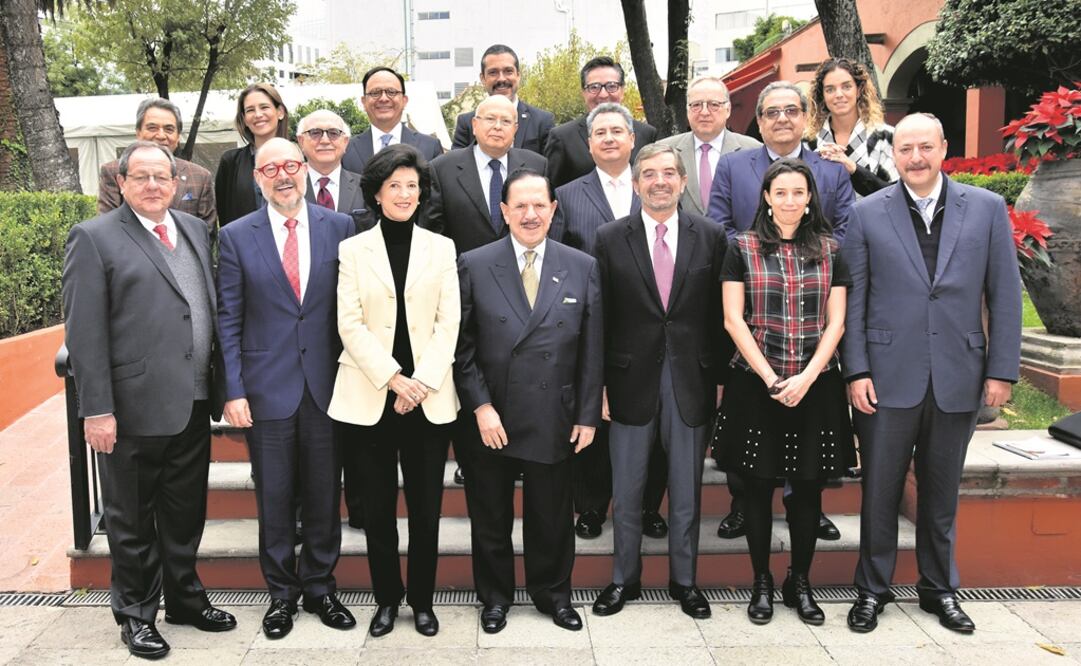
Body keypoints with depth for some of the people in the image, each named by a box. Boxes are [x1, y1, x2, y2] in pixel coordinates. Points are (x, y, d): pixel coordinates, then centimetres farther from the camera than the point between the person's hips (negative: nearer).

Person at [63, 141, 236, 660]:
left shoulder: (196, 230, 11)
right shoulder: (94, 238, -6)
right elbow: (83, 333, -11)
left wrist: (219, 387, 9)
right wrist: (97, 409, -15)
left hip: (193, 404, 5)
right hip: (134, 408, -5)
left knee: (185, 514, 18)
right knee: (132, 520, 10)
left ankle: (185, 598, 35)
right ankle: (135, 614, 27)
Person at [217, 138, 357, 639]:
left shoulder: (338, 227, 2)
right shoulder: (237, 236, 1)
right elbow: (229, 320, 0)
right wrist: (233, 390, -6)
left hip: (327, 385, 1)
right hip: (267, 387, 0)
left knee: (324, 494, 10)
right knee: (274, 498, 9)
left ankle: (320, 588, 28)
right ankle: (282, 593, 26)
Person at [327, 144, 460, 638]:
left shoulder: (441, 248, 7)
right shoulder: (353, 249, 5)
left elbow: (449, 322, 1)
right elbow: (350, 324, -2)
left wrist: (422, 383, -10)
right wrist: (392, 378, -12)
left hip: (429, 398, 1)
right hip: (369, 397, 0)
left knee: (426, 506, 5)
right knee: (377, 507, 7)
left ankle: (423, 600, 21)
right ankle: (387, 598, 24)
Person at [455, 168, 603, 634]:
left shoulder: (583, 268, 1)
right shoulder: (474, 265, -3)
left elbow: (592, 349, 2)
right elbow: (462, 346, -3)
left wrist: (588, 415, 0)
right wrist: (480, 407, -10)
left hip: (553, 417, 1)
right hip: (490, 418, -1)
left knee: (552, 516, 14)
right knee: (491, 516, 14)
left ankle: (552, 593, 35)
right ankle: (494, 596, 34)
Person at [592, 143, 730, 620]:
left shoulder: (711, 237, 2)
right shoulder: (610, 238, 0)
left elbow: (718, 314, 3)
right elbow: (601, 317, -1)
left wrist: (720, 378, 0)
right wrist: (599, 383, -3)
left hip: (691, 380, 1)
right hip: (632, 380, 0)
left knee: (686, 490, 12)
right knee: (626, 490, 10)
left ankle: (684, 580, 28)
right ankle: (624, 579, 27)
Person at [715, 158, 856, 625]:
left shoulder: (830, 250, 8)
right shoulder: (743, 248, 2)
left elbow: (835, 323, 3)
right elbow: (734, 320, -3)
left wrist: (806, 377, -10)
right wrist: (770, 378, -10)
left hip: (815, 385, 2)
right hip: (755, 382, -1)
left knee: (807, 486, 7)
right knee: (758, 485, 4)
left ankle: (800, 582, 22)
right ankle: (761, 583, 18)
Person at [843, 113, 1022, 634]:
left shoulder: (987, 208, 3)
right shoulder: (867, 214, 0)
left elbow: (1004, 294, 4)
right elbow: (852, 298, -1)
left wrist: (1002, 370, 0)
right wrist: (856, 371, -6)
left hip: (958, 379, 1)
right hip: (888, 378, -1)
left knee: (942, 492, 14)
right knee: (880, 489, 7)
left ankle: (939, 588, 31)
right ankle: (872, 588, 24)